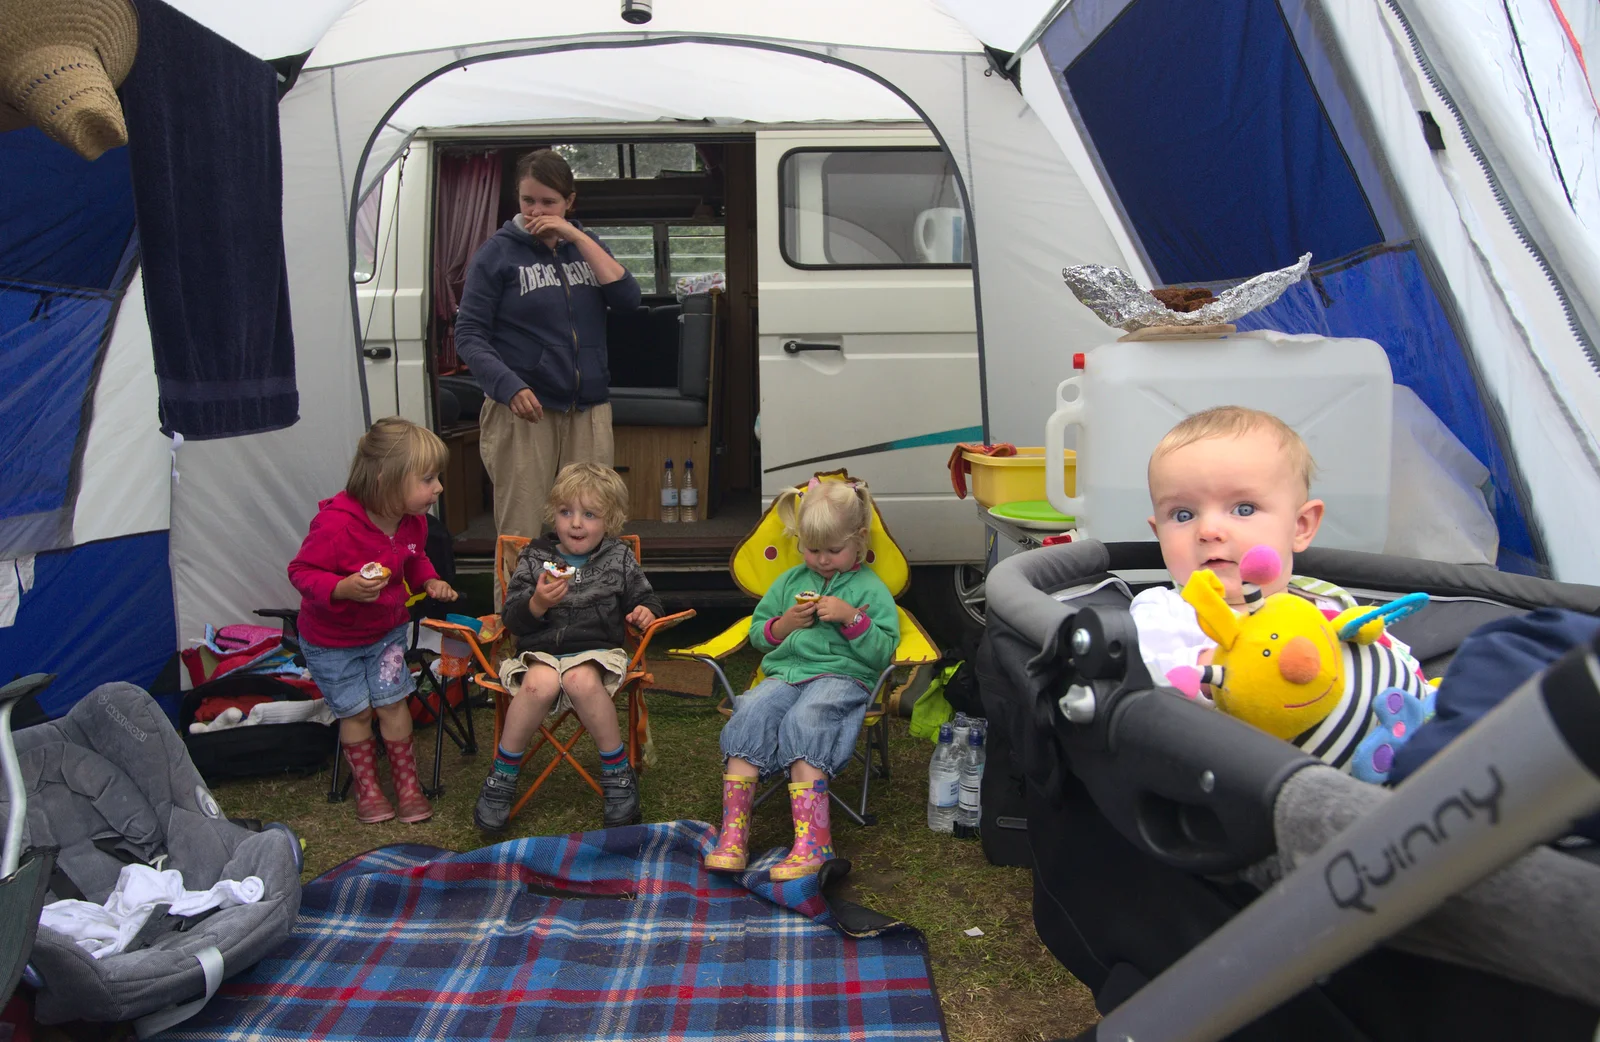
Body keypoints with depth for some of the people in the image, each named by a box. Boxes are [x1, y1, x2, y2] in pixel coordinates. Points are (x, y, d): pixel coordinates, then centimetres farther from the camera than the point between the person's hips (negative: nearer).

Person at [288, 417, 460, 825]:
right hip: (330, 640, -4)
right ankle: (367, 786, 26)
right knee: (356, 710, 6)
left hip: (387, 629, 4)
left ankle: (407, 783, 19)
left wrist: (430, 582, -8)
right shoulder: (337, 524, -33)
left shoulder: (413, 522, -10)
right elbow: (301, 572, -24)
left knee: (392, 701, 4)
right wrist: (344, 588, -40)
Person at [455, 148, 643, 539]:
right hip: (522, 410, -3)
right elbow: (469, 335, -2)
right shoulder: (498, 252, 3)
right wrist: (509, 387, -18)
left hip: (590, 411, 4)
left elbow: (627, 297, -1)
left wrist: (576, 236, -6)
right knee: (520, 536, -6)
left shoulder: (585, 245, 15)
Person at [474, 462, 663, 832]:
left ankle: (618, 772, -18)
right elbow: (512, 620, 3)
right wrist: (537, 603, -18)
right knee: (541, 683, -35)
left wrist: (645, 610, -3)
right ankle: (502, 774, -15)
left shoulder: (619, 558, 10)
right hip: (541, 651, 0)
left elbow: (644, 597, 21)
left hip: (596, 651, 0)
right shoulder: (534, 559, 7)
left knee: (581, 680, -36)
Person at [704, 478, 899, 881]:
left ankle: (812, 843, -39)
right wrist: (786, 624, 6)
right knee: (749, 715, -28)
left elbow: (883, 653, 2)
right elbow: (757, 633, 26)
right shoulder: (789, 581, 22)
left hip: (842, 677, -4)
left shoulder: (870, 588, 9)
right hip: (785, 671, 4)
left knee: (804, 721, -36)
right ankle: (732, 836, -30)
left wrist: (852, 618, -11)